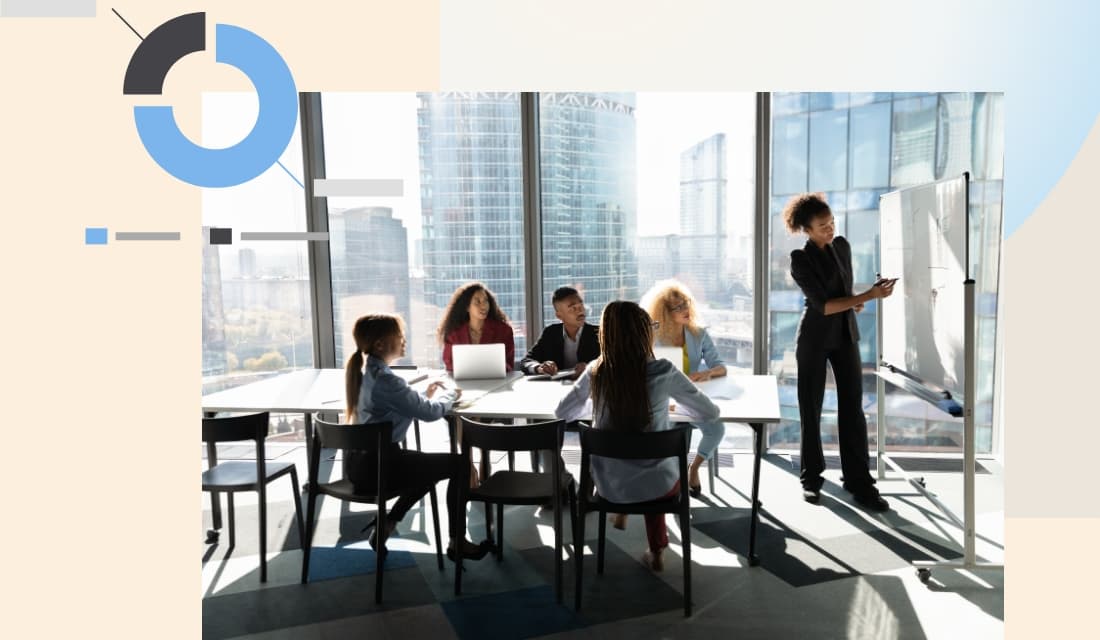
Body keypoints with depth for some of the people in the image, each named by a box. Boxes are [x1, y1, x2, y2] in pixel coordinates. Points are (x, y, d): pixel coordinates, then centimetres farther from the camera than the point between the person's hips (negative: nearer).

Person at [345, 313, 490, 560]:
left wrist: (425, 395, 8)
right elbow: (431, 412, -17)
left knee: (430, 466, 28)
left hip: (360, 461, 10)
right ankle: (457, 542, 12)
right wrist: (450, 393, 2)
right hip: (377, 464, -10)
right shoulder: (384, 380, -23)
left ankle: (386, 524, 23)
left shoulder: (365, 372, 6)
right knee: (459, 464, 1)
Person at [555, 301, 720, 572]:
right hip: (655, 484, -2)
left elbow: (563, 413, 4)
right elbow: (710, 413, -4)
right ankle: (656, 551, 42)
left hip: (609, 484, 2)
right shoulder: (663, 372, -17)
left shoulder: (595, 372, -11)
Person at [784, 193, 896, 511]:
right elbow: (823, 305, -22)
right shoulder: (800, 259, -14)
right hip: (815, 338, -5)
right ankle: (812, 478, 16)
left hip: (846, 334, 5)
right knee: (811, 408, 4)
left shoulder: (842, 245, 4)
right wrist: (868, 296, -27)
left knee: (852, 407, 2)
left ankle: (859, 481, 8)